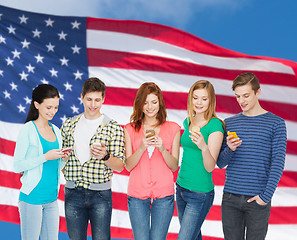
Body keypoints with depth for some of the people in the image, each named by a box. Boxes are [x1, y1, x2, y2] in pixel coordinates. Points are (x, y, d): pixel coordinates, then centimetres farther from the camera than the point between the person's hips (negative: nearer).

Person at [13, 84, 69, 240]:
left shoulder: (56, 130, 12)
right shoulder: (28, 130, -8)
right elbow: (17, 166, -11)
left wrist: (63, 159, -2)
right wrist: (45, 157, -18)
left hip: (52, 198, 6)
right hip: (32, 198, -6)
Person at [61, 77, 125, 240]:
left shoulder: (114, 127, -1)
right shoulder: (69, 124, 9)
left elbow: (119, 167, -4)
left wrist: (105, 156, -22)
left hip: (100, 195, -2)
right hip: (73, 194, 3)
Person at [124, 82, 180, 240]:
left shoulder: (173, 129, 5)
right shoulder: (130, 129, 6)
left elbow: (174, 166, 4)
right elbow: (128, 166, 2)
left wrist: (162, 149, -14)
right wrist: (142, 147, -14)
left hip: (164, 195, 0)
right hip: (137, 195, 0)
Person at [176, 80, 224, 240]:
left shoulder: (215, 126, -13)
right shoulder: (188, 122, 8)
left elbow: (210, 167, -18)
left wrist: (204, 147, -35)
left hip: (200, 193, -7)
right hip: (181, 187, 7)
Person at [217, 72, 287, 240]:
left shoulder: (276, 123, 0)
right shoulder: (229, 123, 9)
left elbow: (278, 163, -5)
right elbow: (221, 163, 9)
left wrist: (266, 196, -13)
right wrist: (229, 149, -12)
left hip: (258, 200, -2)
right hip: (230, 199, 3)